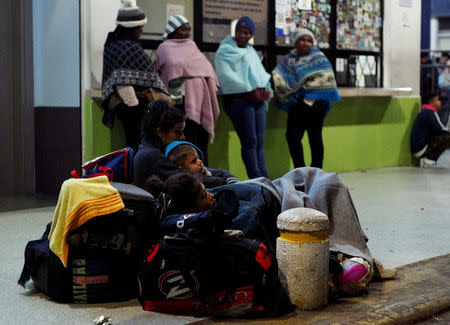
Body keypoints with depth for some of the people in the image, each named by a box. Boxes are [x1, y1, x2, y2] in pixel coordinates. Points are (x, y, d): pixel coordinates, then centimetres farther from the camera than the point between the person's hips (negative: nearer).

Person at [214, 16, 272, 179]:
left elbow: (261, 74, 22)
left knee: (259, 142, 3)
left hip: (257, 100, 7)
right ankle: (256, 179, -13)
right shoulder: (225, 51, 1)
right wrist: (250, 91, -14)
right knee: (250, 141, -12)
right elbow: (226, 76, -11)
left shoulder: (251, 51, 25)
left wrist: (264, 91, 2)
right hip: (238, 99, -7)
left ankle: (264, 179, 3)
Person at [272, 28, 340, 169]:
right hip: (296, 103, 5)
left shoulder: (318, 57, 4)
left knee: (314, 137, -4)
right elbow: (278, 75, 14)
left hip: (314, 103, -5)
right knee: (292, 136, -1)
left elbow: (325, 78, -5)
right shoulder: (289, 58, 17)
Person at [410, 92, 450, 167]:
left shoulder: (424, 112, 18)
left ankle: (426, 159, 11)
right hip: (422, 149, -10)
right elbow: (439, 129, -15)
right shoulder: (430, 112, -11)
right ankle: (429, 160, -10)